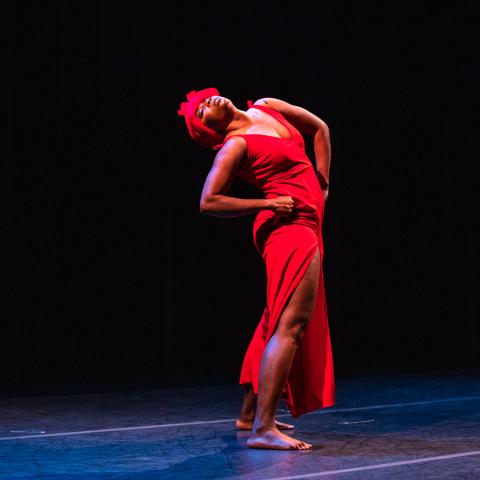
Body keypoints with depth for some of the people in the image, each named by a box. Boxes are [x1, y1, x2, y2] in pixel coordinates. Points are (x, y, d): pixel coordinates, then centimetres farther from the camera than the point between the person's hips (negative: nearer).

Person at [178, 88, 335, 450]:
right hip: (289, 227, -9)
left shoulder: (266, 108, 13)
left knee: (277, 320, 17)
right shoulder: (235, 146, -8)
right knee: (291, 324, -18)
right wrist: (268, 204, -14)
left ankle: (250, 413, 30)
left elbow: (319, 128, 24)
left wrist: (322, 183, 16)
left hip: (305, 226, 9)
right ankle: (263, 429, -24)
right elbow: (209, 202, -15)